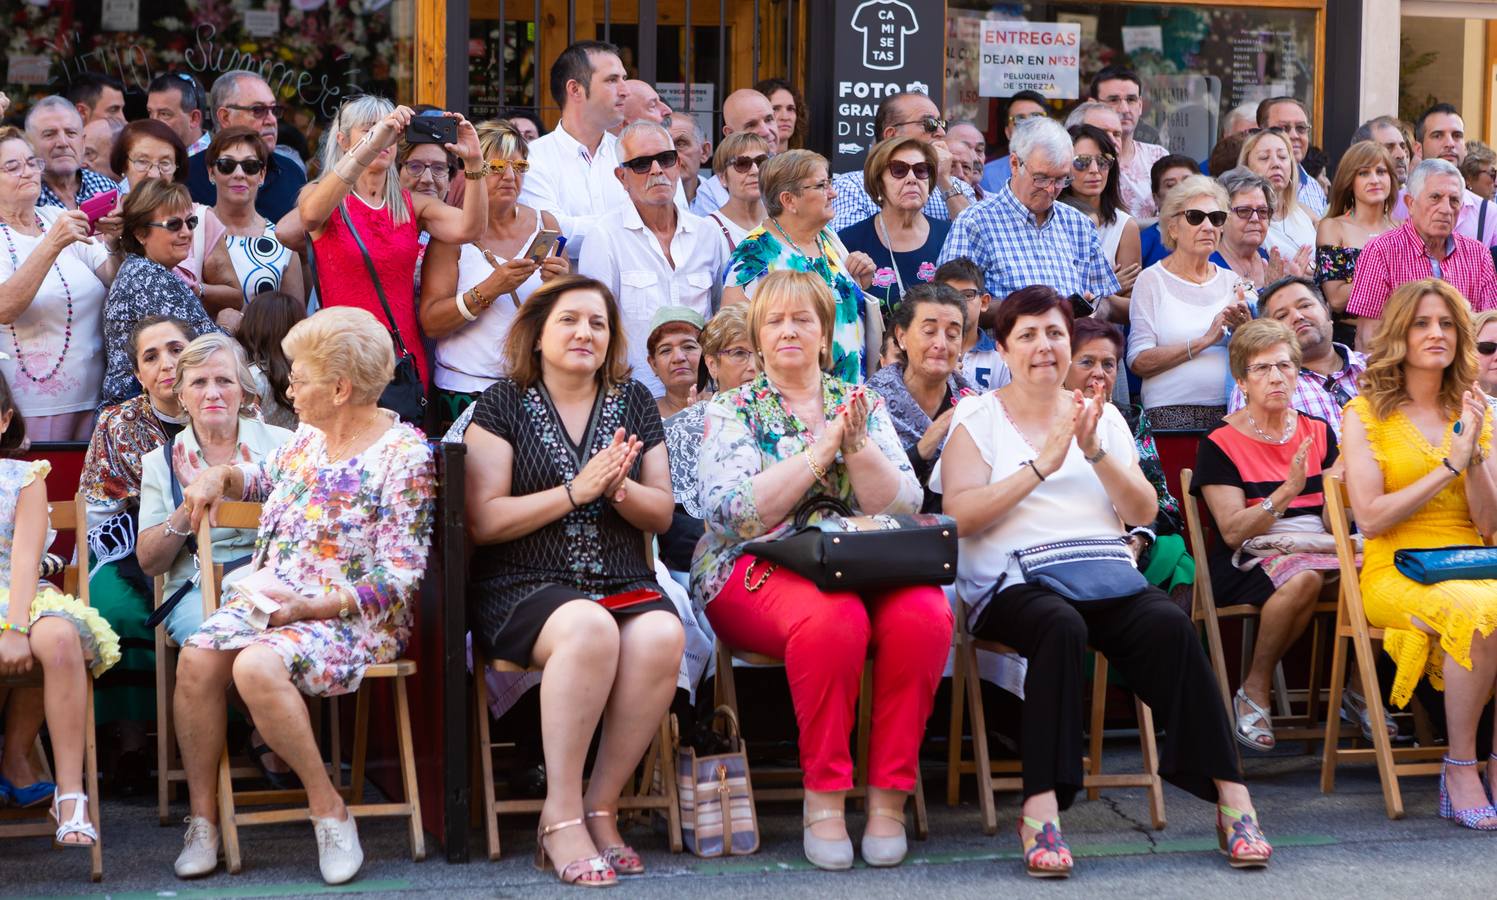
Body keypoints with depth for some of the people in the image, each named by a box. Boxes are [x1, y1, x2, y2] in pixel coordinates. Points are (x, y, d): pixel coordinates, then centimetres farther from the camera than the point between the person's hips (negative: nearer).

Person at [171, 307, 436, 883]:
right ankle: (202, 819, -12)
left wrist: (314, 608, -23)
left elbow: (400, 577, -13)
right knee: (197, 658, -23)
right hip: (268, 597, 7)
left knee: (257, 666, -35)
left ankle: (328, 809, -19)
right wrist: (220, 476, 13)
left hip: (353, 616, -7)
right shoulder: (308, 439, 13)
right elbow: (266, 477, 36)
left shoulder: (404, 456, -10)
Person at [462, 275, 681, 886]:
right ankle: (561, 817, -27)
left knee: (661, 636, -31)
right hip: (525, 586, -3)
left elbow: (662, 515, 13)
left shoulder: (633, 403, 16)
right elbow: (483, 522, -5)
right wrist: (575, 492, -13)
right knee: (589, 628, -37)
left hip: (624, 583, 4)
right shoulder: (504, 404, 5)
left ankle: (600, 808, -18)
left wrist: (619, 489, -9)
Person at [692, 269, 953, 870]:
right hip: (757, 570, -3)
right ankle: (824, 795, -24)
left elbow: (903, 506, 4)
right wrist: (822, 448, -12)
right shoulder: (731, 410, 8)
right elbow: (734, 513, -9)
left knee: (925, 614, -31)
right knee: (833, 616, -37)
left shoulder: (864, 405, 16)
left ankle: (889, 795, -20)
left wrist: (856, 446, -12)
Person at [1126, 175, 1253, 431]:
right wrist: (1205, 341, -11)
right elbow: (1139, 362, -7)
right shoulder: (1152, 280, 3)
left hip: (1231, 411, 3)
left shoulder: (1232, 282, 16)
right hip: (1173, 414, -3)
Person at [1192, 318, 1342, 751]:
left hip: (1316, 549, 4)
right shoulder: (1221, 444, 0)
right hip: (1249, 563, -4)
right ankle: (1255, 691, -17)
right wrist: (1287, 491, -21)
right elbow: (1233, 532, -10)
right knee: (1302, 577, -38)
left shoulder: (1318, 434, 13)